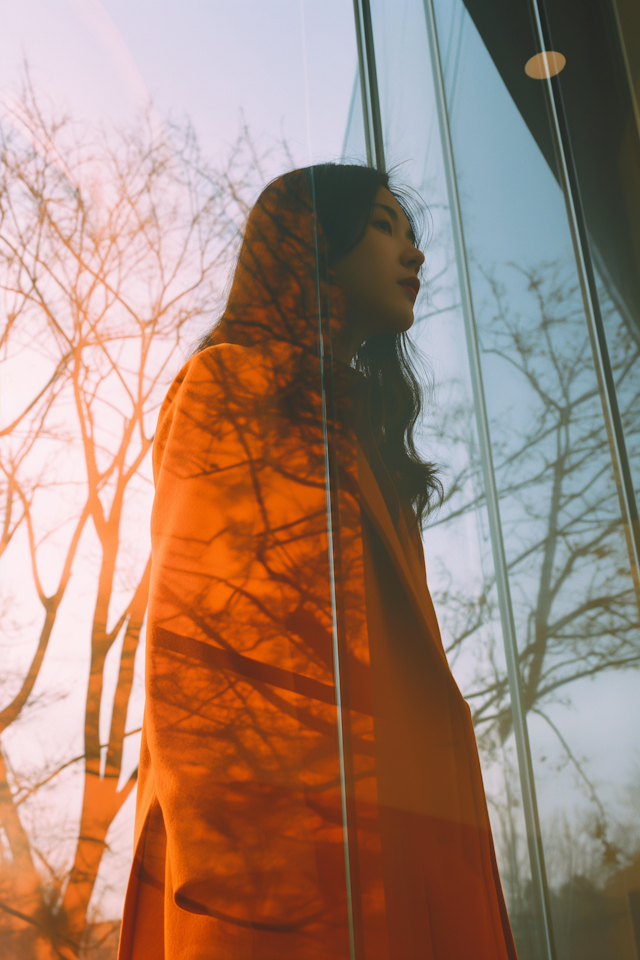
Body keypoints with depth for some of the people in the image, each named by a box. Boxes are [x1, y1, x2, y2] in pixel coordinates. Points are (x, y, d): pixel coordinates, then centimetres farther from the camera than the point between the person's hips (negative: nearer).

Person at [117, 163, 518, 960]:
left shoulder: (358, 424, 26)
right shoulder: (231, 382, 3)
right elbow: (189, 636, -9)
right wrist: (247, 878, -20)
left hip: (394, 822, 7)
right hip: (295, 830, -7)